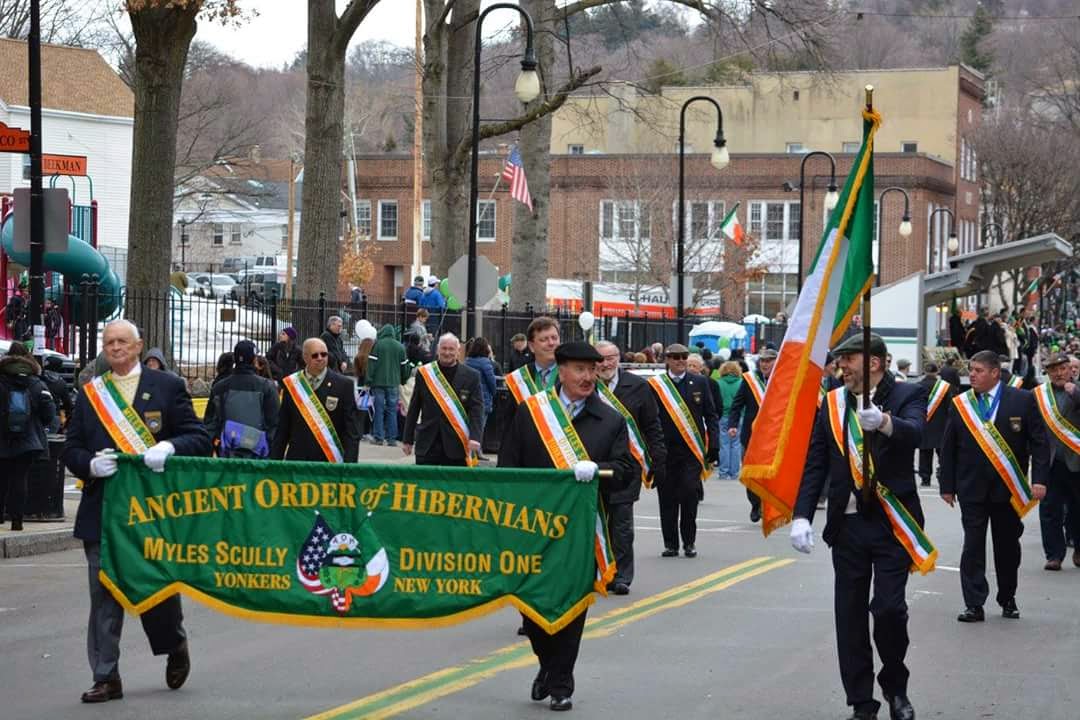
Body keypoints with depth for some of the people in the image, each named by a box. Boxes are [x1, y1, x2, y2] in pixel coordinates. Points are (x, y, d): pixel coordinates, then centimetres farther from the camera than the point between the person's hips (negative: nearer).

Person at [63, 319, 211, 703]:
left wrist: (169, 448, -20)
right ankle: (106, 678, 7)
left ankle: (175, 646, 33)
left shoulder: (168, 386, 2)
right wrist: (91, 465, -11)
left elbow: (200, 439, -1)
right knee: (104, 596, 2)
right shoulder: (90, 394, 10)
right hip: (103, 510, 2)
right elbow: (71, 449, 11)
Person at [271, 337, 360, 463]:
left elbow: (352, 431, -1)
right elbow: (282, 428, 11)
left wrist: (350, 463, -10)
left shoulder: (344, 385, 0)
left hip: (330, 462, -2)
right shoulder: (291, 384, 7)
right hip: (297, 460, 2)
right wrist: (275, 461, 5)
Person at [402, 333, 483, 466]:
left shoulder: (471, 376, 3)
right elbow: (414, 409, 11)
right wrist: (407, 439, 10)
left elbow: (477, 410, -1)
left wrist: (475, 438, -15)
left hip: (457, 446, -1)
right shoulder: (424, 373, 7)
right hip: (428, 445, 1)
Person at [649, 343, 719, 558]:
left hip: (692, 450, 0)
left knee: (689, 495, -7)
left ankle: (689, 542, 6)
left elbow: (711, 416, 10)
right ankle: (670, 544, 13)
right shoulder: (655, 385, 3)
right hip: (665, 450, 0)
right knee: (667, 499, 3)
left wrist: (713, 445, 2)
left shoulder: (700, 383, 8)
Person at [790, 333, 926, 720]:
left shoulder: (907, 395, -3)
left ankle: (895, 687, 17)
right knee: (850, 615, 5)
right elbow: (814, 465, 8)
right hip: (848, 524, 4)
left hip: (892, 523, -4)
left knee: (889, 608, -8)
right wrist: (802, 516, -3)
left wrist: (885, 422, -45)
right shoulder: (832, 404, 9)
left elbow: (914, 432, -24)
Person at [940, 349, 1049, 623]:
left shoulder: (1022, 400, -2)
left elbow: (1039, 442, -2)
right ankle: (974, 605, -2)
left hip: (1008, 487, -1)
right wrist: (947, 486, 3)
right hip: (972, 487, 1)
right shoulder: (960, 405, 3)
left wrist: (1040, 479, -11)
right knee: (973, 545, -3)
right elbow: (949, 447, 6)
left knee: (1008, 545, 9)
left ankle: (1008, 600, 25)